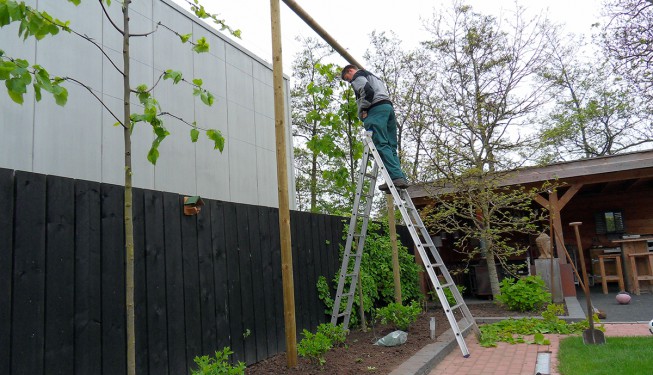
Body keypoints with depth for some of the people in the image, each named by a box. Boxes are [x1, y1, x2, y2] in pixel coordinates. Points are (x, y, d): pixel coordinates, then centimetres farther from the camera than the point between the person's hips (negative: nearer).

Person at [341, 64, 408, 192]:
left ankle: (396, 177, -26)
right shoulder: (373, 76, 37)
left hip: (376, 109, -9)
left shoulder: (358, 76, 9)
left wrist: (362, 111, -4)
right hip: (389, 107, 9)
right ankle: (401, 179, -7)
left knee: (381, 145, -16)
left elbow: (367, 91, -11)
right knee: (391, 147, 3)